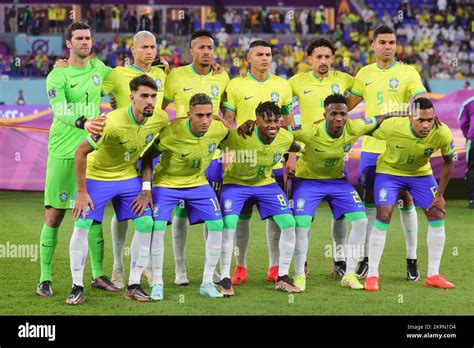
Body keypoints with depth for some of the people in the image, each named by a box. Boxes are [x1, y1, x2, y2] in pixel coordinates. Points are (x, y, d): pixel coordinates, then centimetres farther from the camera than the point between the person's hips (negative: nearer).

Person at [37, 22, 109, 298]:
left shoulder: (98, 68, 9)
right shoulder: (57, 76, -7)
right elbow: (60, 110, -23)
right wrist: (84, 123, -42)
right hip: (62, 151, -4)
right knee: (55, 214, -3)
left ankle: (98, 275, 14)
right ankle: (45, 278, 3)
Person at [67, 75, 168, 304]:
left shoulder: (160, 120, -15)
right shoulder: (112, 123, -31)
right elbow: (81, 152, -23)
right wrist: (82, 192, -20)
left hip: (129, 177, 5)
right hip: (97, 176, -4)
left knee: (146, 224, -5)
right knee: (82, 226, -13)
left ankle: (134, 286, 6)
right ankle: (77, 287, 1)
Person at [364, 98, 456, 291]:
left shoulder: (442, 133, -26)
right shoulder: (391, 127, -34)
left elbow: (448, 162, -7)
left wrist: (439, 194, -5)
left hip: (421, 173, 3)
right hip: (389, 171, -3)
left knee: (437, 215, -2)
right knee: (383, 216, -15)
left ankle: (433, 275, 9)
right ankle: (372, 275, -6)